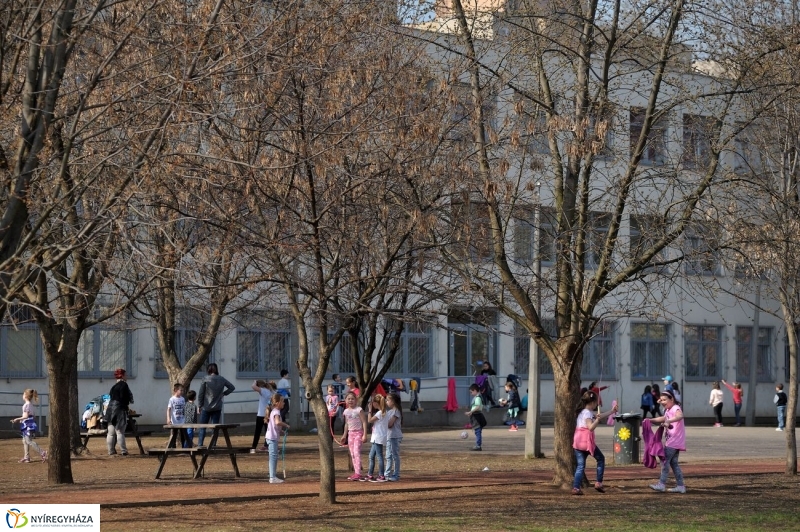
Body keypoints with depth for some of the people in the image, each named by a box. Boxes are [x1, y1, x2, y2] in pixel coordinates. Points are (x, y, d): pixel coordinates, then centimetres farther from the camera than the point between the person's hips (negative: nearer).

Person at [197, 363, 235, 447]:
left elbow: (201, 394, -6)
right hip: (217, 407, 2)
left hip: (206, 407, -2)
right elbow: (232, 387, 10)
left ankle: (200, 445, 2)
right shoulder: (222, 379, 1)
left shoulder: (205, 379, -8)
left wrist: (199, 405, 2)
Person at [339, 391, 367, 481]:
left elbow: (364, 422, -12)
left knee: (357, 452, -15)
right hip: (350, 433, 7)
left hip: (358, 432, -7)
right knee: (352, 454, 7)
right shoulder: (346, 411, 7)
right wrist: (344, 435, 20)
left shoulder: (359, 410, -11)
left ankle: (358, 473, -18)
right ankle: (355, 472, 13)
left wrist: (365, 435, -17)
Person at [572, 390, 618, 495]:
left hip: (577, 441, 8)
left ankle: (576, 487, -6)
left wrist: (612, 411, 31)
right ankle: (598, 482, 9)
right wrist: (597, 420, -34)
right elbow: (591, 427, -22)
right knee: (601, 459, 11)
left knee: (580, 465, 5)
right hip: (586, 441, -8)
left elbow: (600, 415, 27)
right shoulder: (588, 413, -11)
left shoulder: (583, 411, 18)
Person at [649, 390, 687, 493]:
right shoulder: (668, 410, 17)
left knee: (665, 460, -9)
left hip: (675, 440, -10)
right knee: (673, 462, 11)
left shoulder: (675, 408, -15)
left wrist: (668, 421, -51)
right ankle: (680, 486, 12)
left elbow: (680, 416, -38)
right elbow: (664, 418, 36)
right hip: (672, 440, 10)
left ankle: (662, 484, -8)